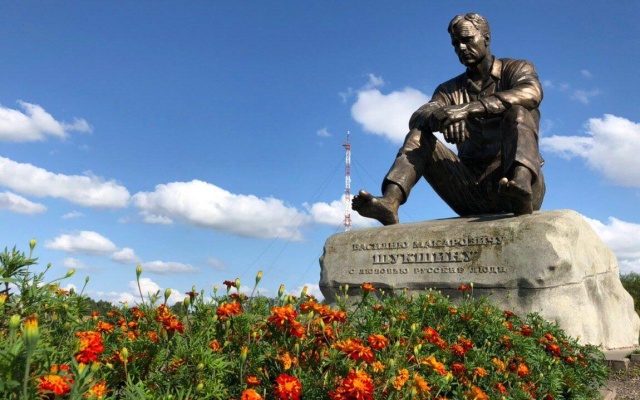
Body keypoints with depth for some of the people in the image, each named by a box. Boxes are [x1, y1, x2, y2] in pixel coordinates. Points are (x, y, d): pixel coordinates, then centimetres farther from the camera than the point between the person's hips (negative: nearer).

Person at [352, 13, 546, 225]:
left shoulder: (517, 69, 10)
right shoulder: (450, 90, 18)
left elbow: (532, 93, -16)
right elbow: (416, 119, -2)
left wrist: (469, 108, -29)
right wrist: (437, 118, -27)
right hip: (472, 189, 3)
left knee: (517, 112, -25)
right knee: (419, 135, -10)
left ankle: (521, 193, -52)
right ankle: (390, 202, -33)